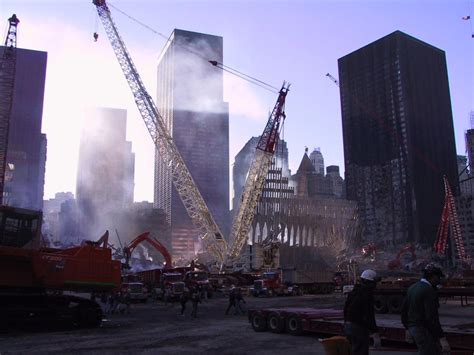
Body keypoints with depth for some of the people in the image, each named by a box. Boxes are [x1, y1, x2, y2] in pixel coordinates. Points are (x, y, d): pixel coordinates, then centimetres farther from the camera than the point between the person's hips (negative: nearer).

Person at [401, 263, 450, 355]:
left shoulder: (412, 288, 9)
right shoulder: (429, 291, -18)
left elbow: (404, 309, 15)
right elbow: (432, 317, -26)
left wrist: (408, 328, 24)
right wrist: (442, 338, -25)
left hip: (413, 328, 9)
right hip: (425, 331, -9)